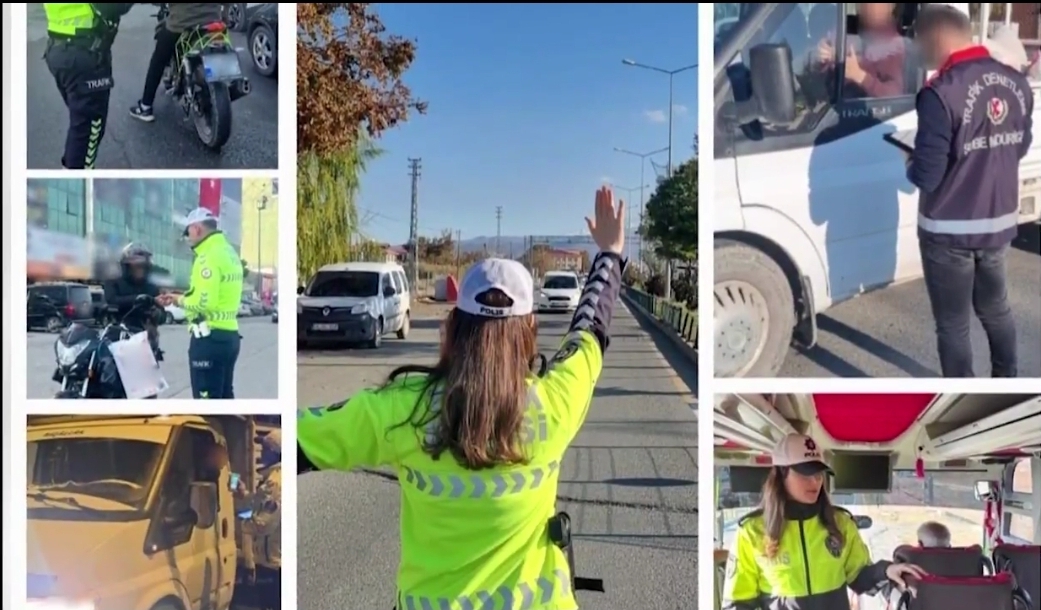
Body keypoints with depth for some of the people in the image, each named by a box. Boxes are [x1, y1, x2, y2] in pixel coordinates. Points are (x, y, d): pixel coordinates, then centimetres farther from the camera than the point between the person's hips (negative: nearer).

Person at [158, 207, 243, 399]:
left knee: (207, 399, -5)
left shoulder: (209, 255, -15)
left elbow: (203, 301, -23)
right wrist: (180, 297, 15)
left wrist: (180, 301, -5)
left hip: (210, 337, -10)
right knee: (224, 397, 16)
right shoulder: (230, 252, 15)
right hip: (229, 335, 10)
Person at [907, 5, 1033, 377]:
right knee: (996, 307, 26)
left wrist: (912, 165, -1)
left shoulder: (941, 93, -24)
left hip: (950, 231, -7)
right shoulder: (1016, 83, 0)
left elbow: (927, 177, -22)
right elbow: (1020, 147, 14)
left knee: (953, 324, 7)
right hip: (1000, 222, 7)